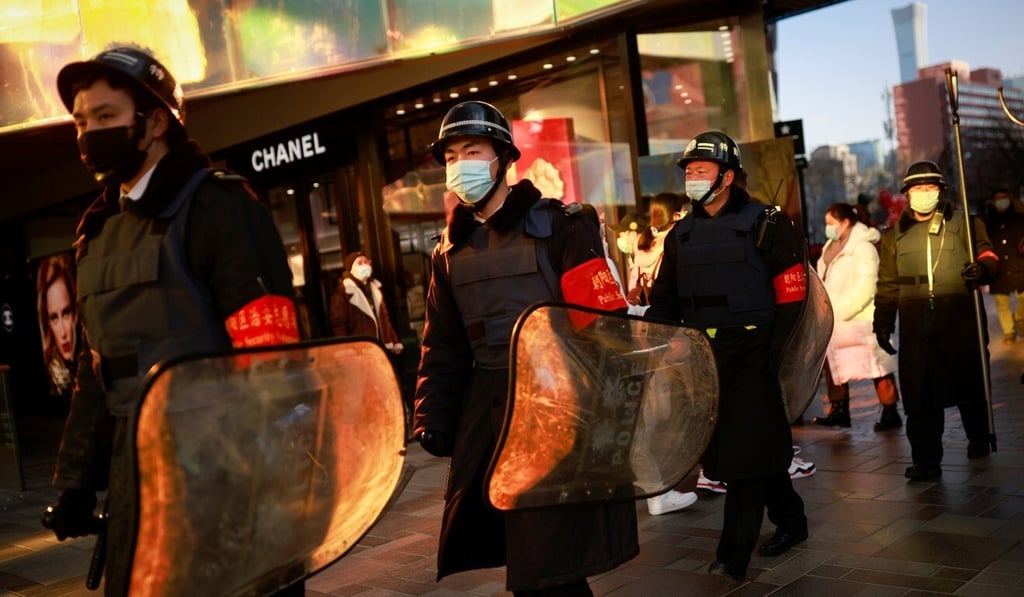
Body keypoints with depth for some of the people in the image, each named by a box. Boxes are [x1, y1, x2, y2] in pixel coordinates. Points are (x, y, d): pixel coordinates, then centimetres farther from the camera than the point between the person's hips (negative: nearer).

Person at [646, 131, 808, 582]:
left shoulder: (766, 224, -4)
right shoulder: (681, 235, 13)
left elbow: (791, 293, -8)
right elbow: (665, 298, 14)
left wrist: (774, 352, -16)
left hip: (752, 354, -6)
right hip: (703, 356, 6)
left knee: (745, 448, -6)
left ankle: (734, 555, -2)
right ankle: (789, 520, 33)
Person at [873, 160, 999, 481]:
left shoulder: (965, 224, 10)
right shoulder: (895, 235, 14)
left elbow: (986, 252, 0)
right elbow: (887, 283, 14)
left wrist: (983, 267, -23)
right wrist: (882, 323, 9)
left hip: (961, 322, -1)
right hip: (917, 327, 1)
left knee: (970, 383, 11)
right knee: (920, 394, -2)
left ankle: (978, 439, 37)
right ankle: (926, 460, 4)